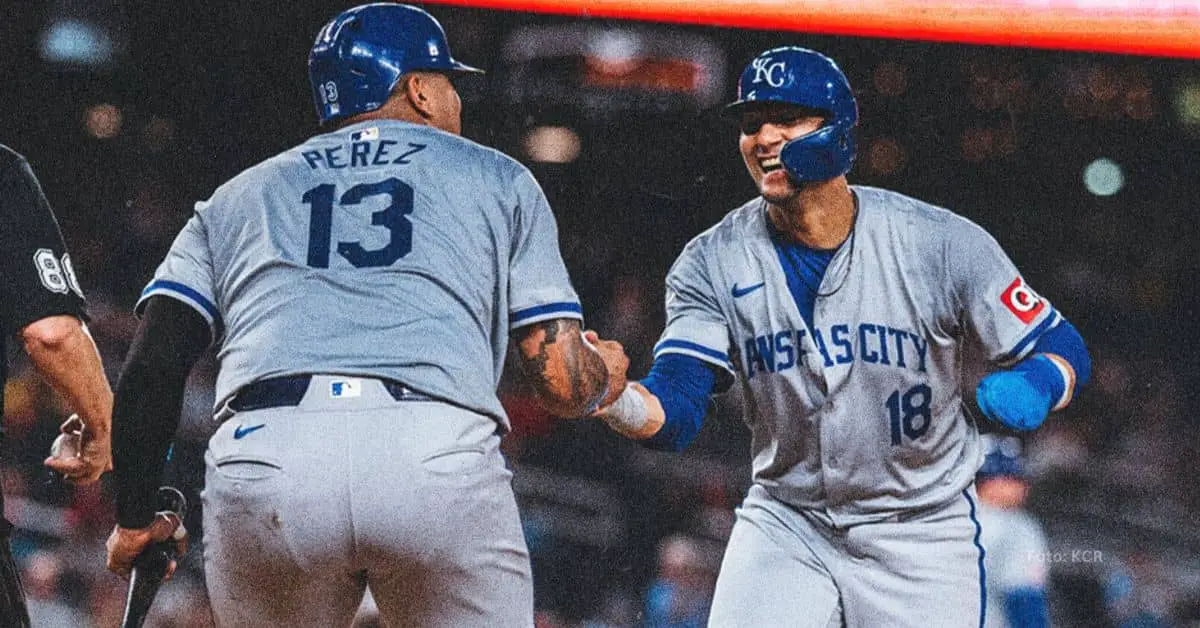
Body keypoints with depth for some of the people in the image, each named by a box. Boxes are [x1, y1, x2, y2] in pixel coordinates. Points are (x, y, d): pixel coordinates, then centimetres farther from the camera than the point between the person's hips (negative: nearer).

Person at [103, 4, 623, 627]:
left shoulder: (234, 199, 29)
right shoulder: (498, 179, 24)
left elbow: (150, 369, 15)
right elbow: (565, 384, 16)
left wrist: (136, 520, 26)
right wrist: (608, 374, 38)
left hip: (260, 465, 2)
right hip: (441, 464, -2)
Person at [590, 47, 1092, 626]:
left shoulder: (943, 245, -12)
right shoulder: (712, 264, -7)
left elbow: (1062, 346, -5)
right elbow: (672, 414, -16)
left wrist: (1035, 386, -29)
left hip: (921, 533, -1)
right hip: (785, 526, 1)